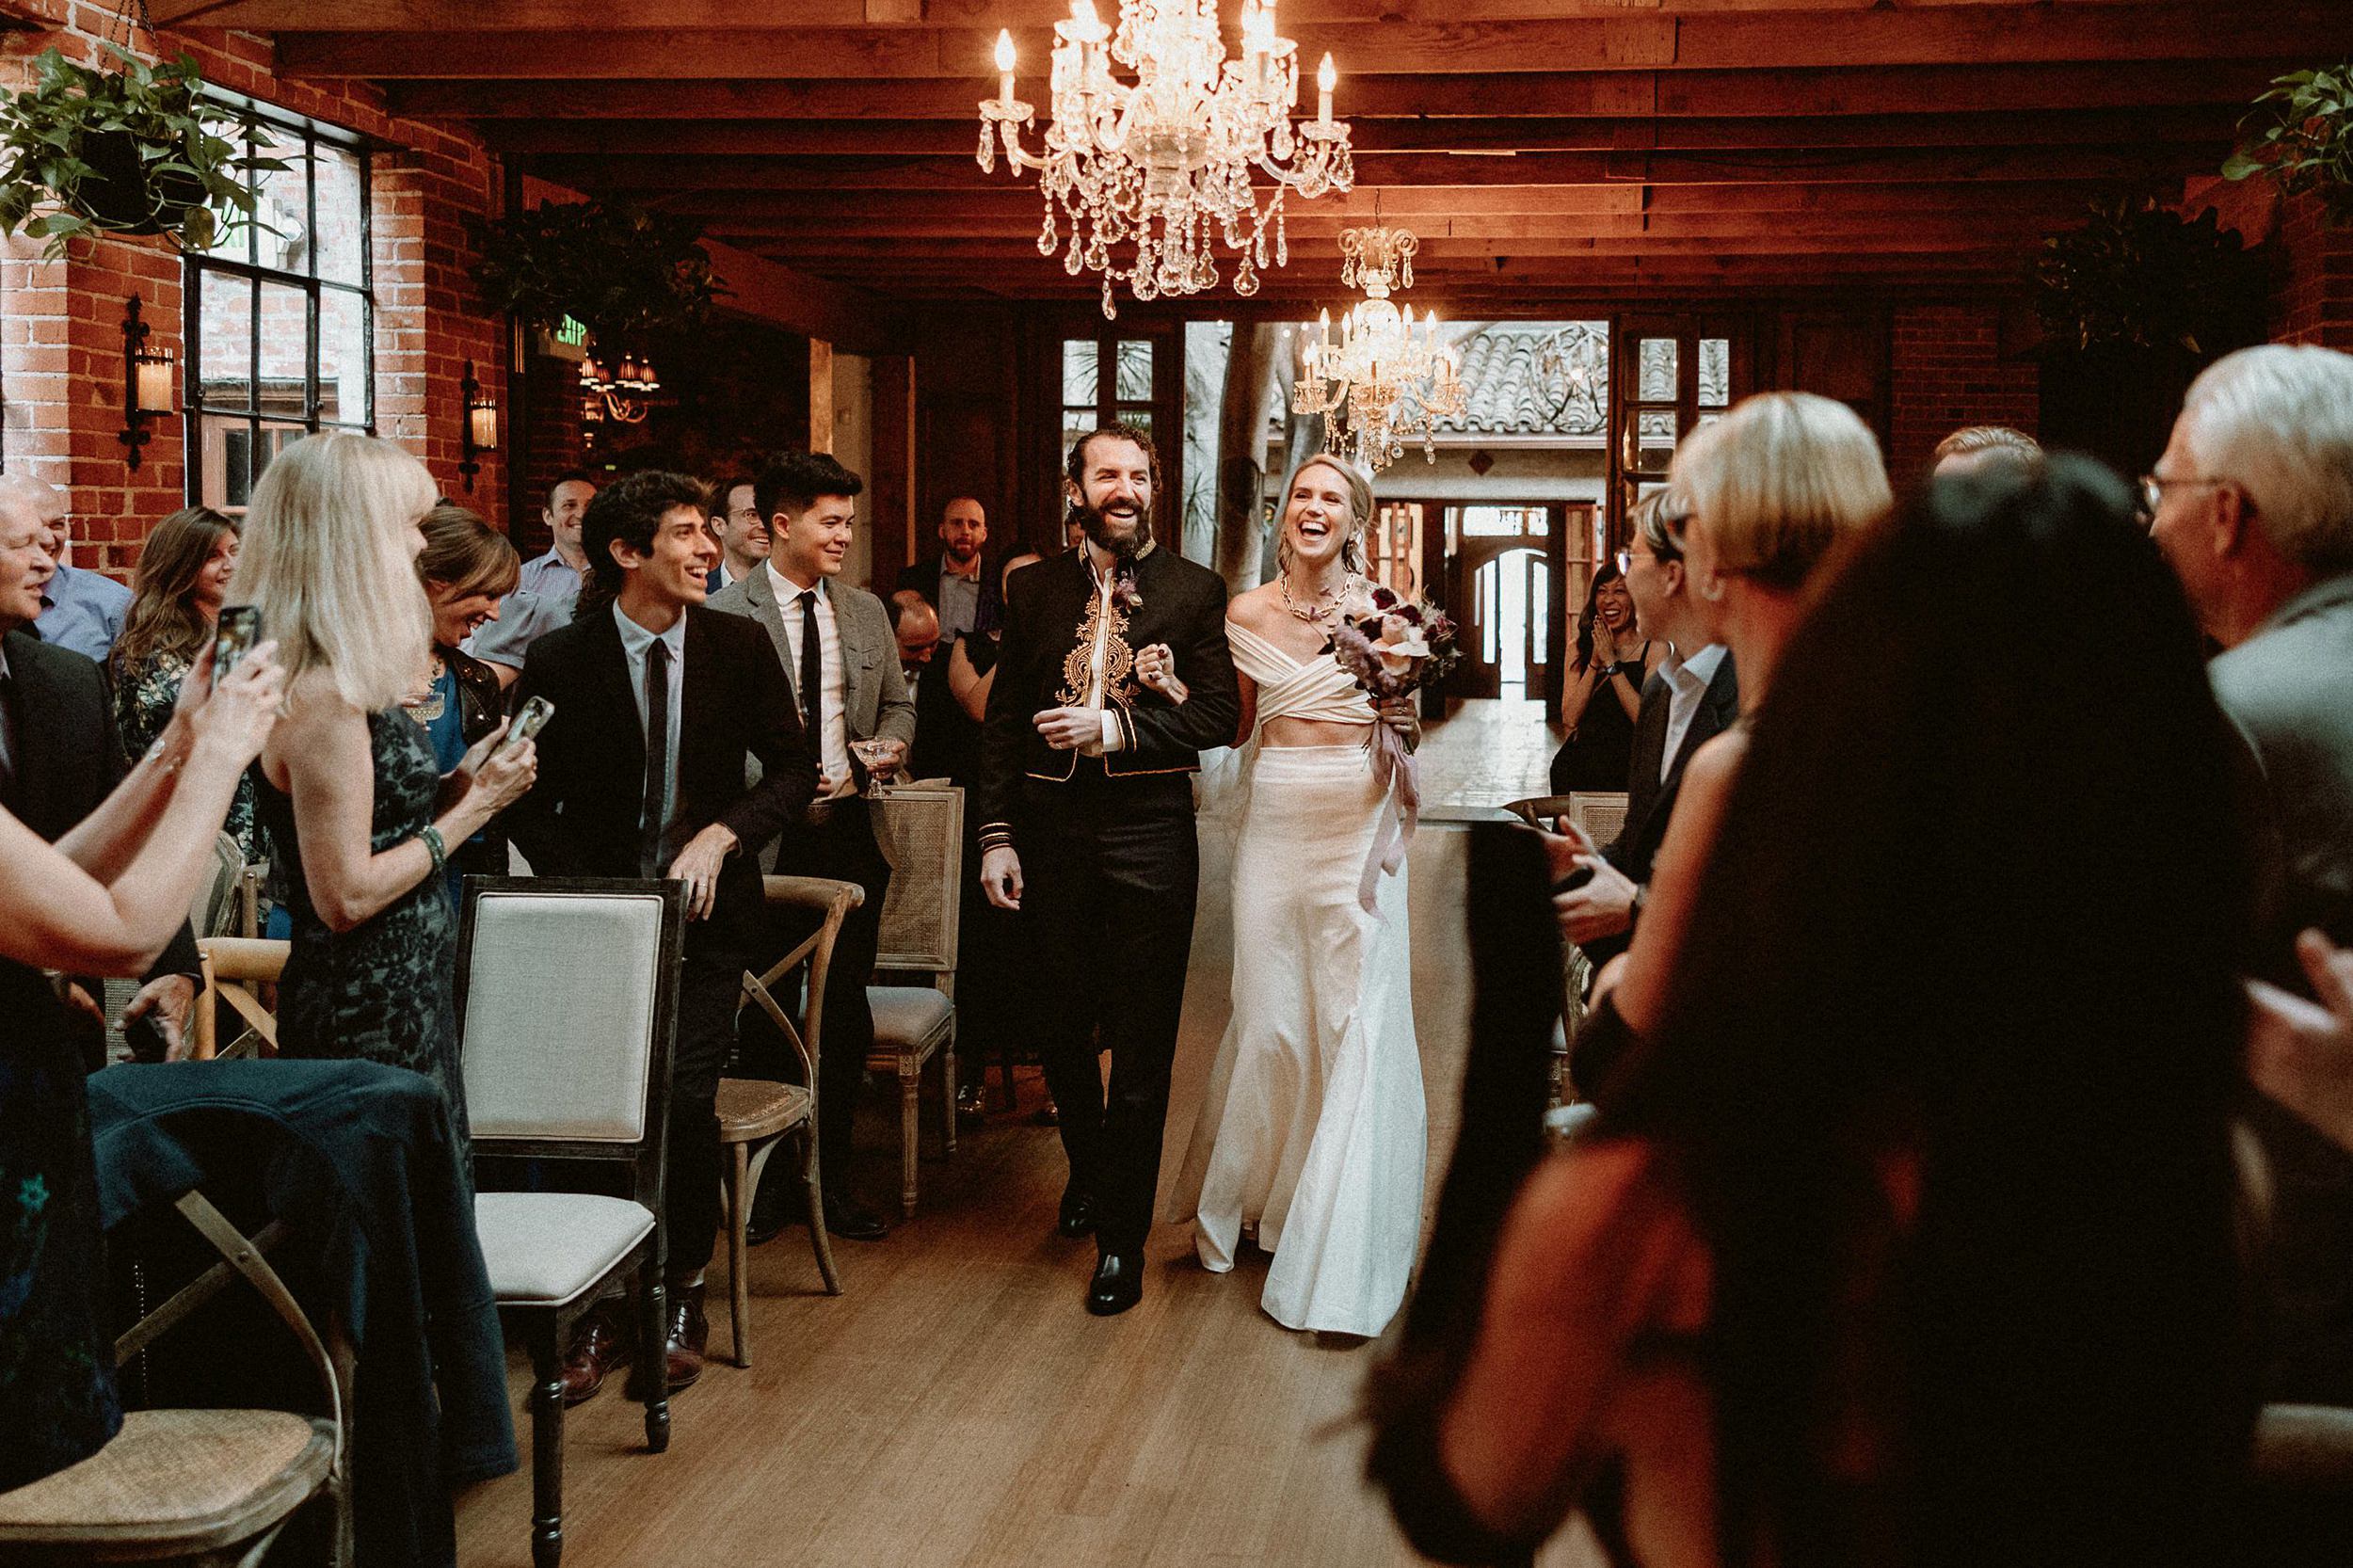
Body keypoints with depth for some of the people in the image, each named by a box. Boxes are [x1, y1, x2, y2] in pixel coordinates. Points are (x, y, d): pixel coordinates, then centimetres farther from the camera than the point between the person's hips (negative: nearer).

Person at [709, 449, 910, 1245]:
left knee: (846, 1013, 8)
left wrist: (890, 744, -1)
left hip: (851, 830, 4)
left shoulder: (867, 612, 11)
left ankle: (833, 1178, 20)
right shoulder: (726, 613, -6)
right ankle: (767, 1178, 20)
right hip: (767, 840, -4)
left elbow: (898, 703, 20)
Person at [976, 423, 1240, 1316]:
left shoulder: (1195, 590, 1)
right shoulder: (1034, 590, 8)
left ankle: (1121, 1235, 10)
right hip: (1053, 834, 3)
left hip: (1149, 837, -3)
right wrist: (997, 834, 2)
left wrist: (1118, 726, -16)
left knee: (1141, 1045, 0)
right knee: (1059, 1026, 14)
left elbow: (1219, 713, -5)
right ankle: (1088, 1169, 41)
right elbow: (1003, 722, 8)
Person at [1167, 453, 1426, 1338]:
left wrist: (1403, 726, -18)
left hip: (1358, 825, -2)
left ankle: (1344, 1241, 7)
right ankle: (1245, 1199, 27)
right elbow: (1234, 729, 12)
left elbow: (1408, 727, 4)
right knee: (1268, 1016, 6)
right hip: (1275, 824, 2)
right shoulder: (1245, 614, 5)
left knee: (1357, 1016, -2)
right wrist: (1169, 686, -3)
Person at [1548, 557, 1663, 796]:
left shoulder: (1654, 648, -1)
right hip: (1577, 765, 3)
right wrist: (1595, 662, -7)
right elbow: (1570, 719, 1)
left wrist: (1611, 662, -11)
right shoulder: (1580, 648, 11)